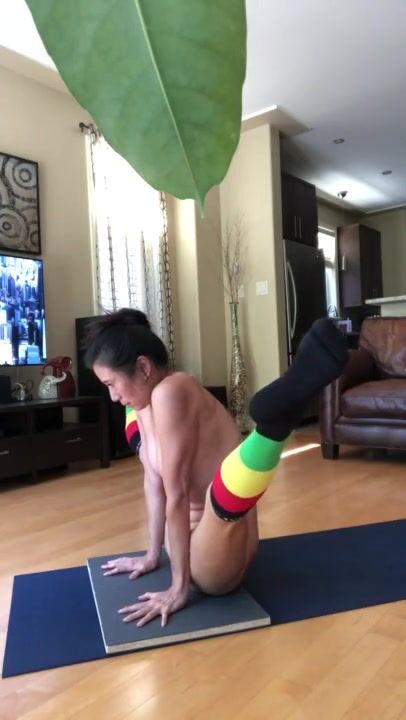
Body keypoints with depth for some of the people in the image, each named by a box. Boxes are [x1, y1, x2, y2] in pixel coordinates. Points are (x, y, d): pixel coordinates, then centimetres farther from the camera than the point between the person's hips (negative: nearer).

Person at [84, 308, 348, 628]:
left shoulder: (169, 392, -23)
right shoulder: (147, 396, 2)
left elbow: (176, 495, -23)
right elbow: (154, 480, 7)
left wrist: (179, 588, -18)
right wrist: (152, 555, 12)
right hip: (191, 532, 8)